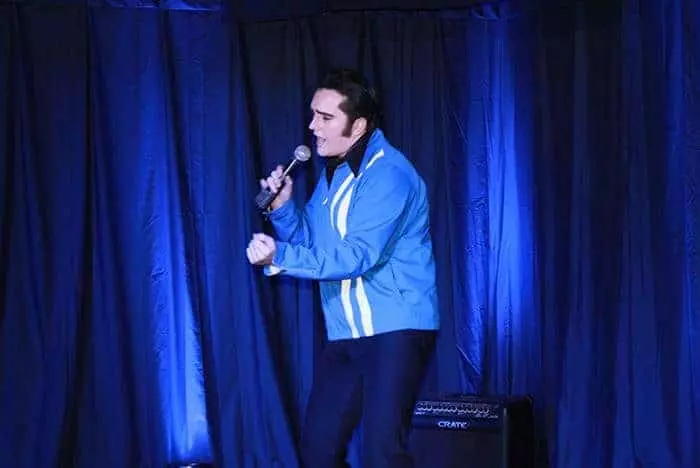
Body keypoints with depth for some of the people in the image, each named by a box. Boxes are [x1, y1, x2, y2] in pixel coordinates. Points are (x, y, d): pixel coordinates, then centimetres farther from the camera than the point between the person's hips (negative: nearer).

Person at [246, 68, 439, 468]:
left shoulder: (387, 174, -17)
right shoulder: (333, 173, 13)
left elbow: (358, 255, -25)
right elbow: (310, 242, 19)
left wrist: (280, 258, -31)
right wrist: (282, 206, 0)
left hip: (396, 330, -9)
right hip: (346, 333, 9)